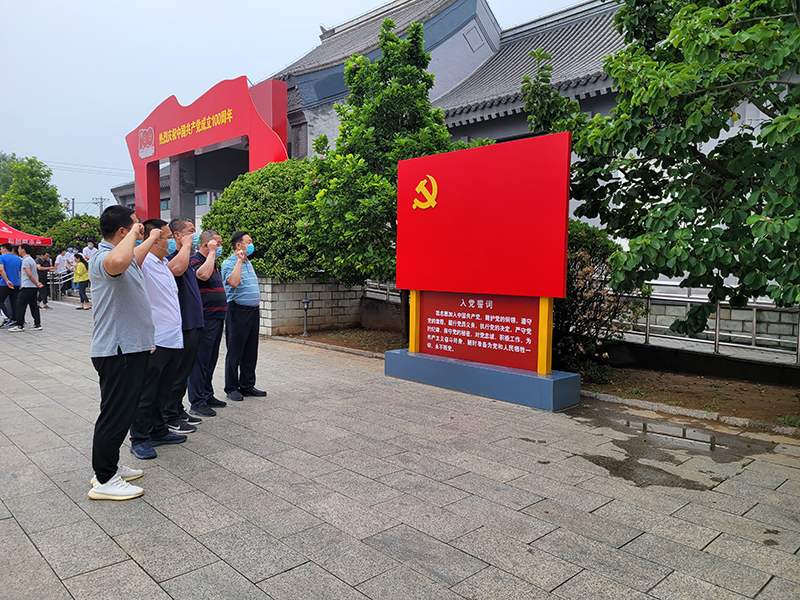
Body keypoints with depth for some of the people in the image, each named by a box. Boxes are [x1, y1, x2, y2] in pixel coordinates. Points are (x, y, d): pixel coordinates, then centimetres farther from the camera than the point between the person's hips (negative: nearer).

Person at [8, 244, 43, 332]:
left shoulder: (26, 260, -11)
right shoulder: (32, 259, 19)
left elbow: (29, 274, -19)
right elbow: (36, 274, 20)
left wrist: (36, 284, -11)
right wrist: (37, 282, 8)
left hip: (27, 287, -9)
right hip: (34, 288, 9)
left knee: (21, 305, -3)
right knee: (34, 306, 9)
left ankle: (20, 325, -1)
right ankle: (37, 325, 8)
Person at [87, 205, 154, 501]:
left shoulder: (128, 256, 15)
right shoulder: (102, 257, -19)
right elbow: (118, 263, -46)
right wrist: (133, 232, -28)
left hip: (131, 348, 10)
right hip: (116, 352, -10)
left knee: (122, 411, 18)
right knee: (115, 413, -2)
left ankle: (109, 466, 32)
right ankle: (104, 481, 9)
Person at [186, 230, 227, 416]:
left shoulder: (212, 263, 19)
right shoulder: (195, 261, -10)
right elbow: (203, 275, -32)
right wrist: (212, 252, -21)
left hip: (216, 318, 10)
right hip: (205, 319, -10)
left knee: (211, 360, 16)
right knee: (200, 361, -5)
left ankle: (207, 395, 26)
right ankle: (197, 403, 1)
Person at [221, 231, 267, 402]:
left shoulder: (249, 263, 18)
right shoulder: (229, 263, -8)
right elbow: (234, 282, -26)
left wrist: (256, 295, 14)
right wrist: (239, 260, -22)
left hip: (253, 311, 8)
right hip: (238, 311, -8)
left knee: (251, 352, 11)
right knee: (235, 352, -1)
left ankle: (247, 386, 21)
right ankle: (231, 388, 9)